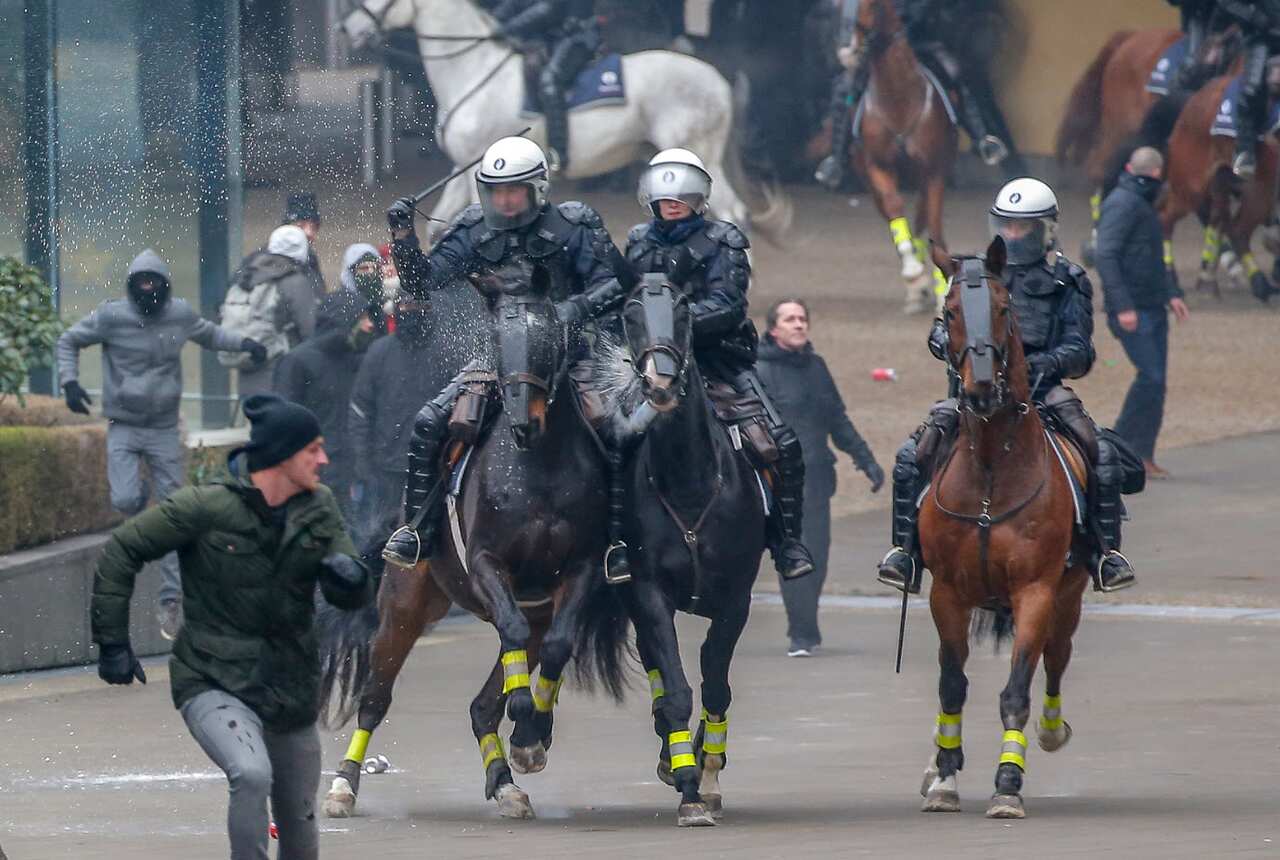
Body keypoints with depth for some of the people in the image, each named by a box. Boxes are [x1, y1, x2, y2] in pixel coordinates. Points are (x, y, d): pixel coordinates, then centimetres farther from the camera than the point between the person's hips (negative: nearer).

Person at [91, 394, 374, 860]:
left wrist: (350, 577, -23)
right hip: (215, 686, -5)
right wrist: (112, 642, -6)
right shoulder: (208, 507, -13)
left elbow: (352, 596, 2)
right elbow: (121, 551, -5)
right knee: (252, 774, -33)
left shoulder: (318, 508, 2)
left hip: (291, 693, 5)